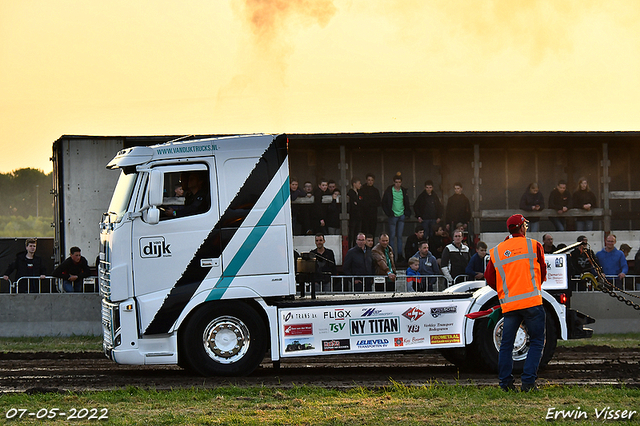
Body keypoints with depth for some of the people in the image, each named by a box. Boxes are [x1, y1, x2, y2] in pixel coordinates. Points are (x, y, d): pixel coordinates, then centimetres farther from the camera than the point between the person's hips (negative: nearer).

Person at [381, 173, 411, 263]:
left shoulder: (404, 191, 7)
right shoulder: (389, 191, -5)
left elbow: (407, 203, 17)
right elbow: (384, 204, -2)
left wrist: (407, 213, 7)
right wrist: (389, 214, -9)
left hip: (402, 216, 4)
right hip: (393, 216, -4)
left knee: (399, 236, 7)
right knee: (392, 236, -3)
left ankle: (400, 255, 9)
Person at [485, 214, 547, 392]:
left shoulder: (496, 252, 11)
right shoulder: (534, 246, 4)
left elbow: (489, 278, 13)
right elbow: (542, 272, 14)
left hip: (509, 304, 3)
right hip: (532, 301, -3)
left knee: (506, 344, 10)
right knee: (536, 342, 2)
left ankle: (505, 382, 5)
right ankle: (528, 381, -8)